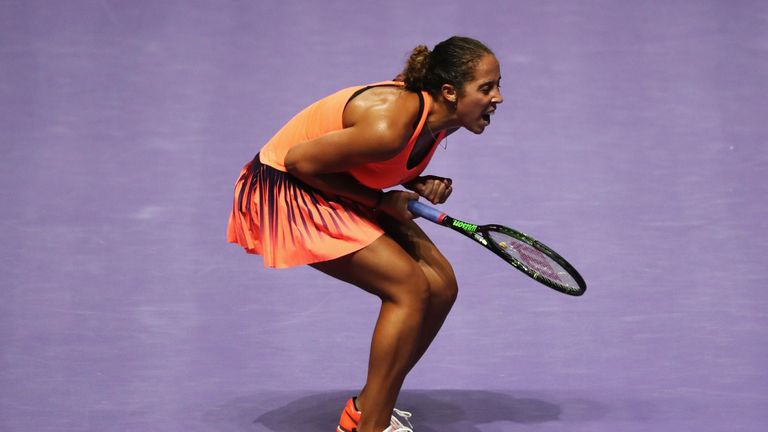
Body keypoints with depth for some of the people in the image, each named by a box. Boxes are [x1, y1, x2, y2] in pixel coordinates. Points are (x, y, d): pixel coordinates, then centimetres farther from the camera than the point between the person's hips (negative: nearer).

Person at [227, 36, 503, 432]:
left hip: (333, 190, 9)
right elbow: (301, 161, -24)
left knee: (441, 286, 2)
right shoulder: (390, 127, -33)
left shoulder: (438, 115, -5)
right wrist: (379, 200, -20)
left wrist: (421, 185, -9)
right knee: (410, 287, -18)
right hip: (285, 188, -9)